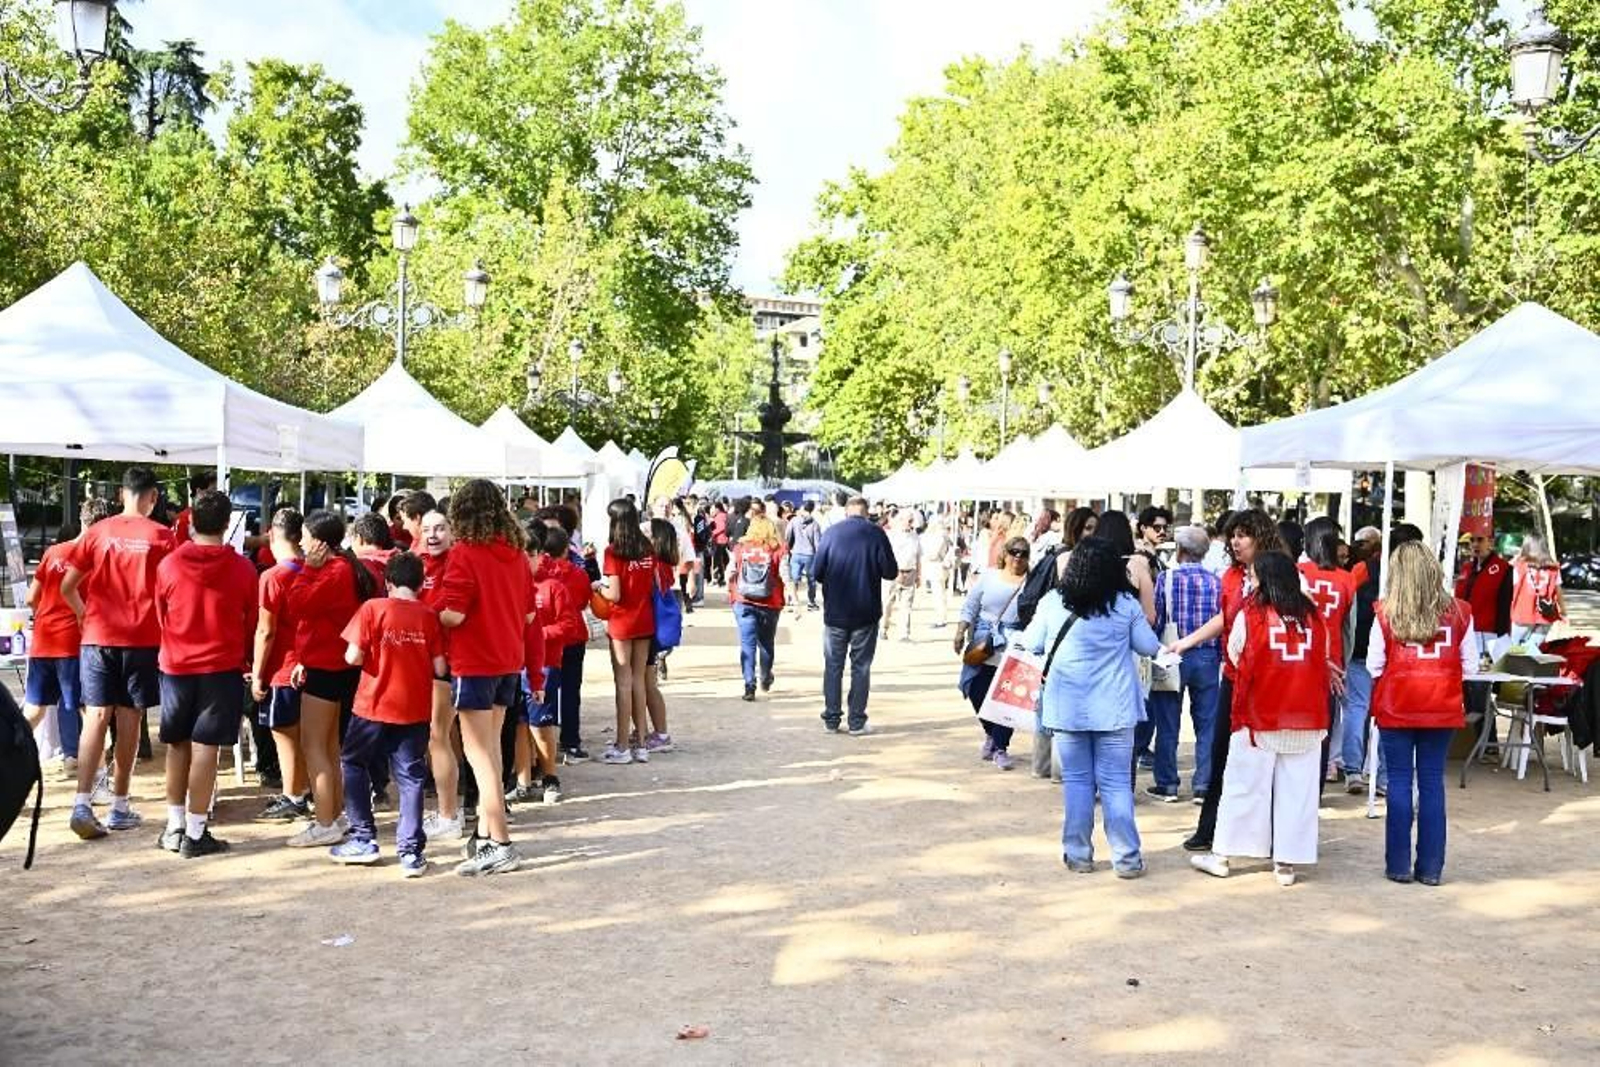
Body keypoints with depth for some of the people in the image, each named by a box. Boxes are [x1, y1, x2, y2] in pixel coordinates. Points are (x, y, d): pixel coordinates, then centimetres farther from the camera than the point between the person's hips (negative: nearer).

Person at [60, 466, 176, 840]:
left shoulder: (98, 532, 2)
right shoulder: (161, 536, -4)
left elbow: (67, 588, 5)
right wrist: (164, 624, 15)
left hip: (98, 637, 2)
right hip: (142, 639, -1)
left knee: (96, 717, 1)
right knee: (129, 719, 5)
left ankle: (82, 804, -11)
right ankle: (119, 807, 12)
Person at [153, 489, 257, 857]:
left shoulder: (168, 565, -4)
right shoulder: (242, 568, -9)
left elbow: (160, 617, 9)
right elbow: (251, 623, 3)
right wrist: (243, 660, 21)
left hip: (176, 666, 2)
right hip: (222, 668, -2)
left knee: (177, 745, 14)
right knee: (205, 748, -1)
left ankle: (175, 827, 21)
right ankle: (195, 834, 3)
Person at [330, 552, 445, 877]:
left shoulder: (374, 608, -7)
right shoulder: (429, 616, -1)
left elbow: (353, 657, -13)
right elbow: (440, 668, -2)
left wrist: (373, 656, 9)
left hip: (375, 704, -2)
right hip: (415, 709, 2)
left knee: (353, 763, 19)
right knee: (410, 778, 7)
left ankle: (364, 839, 18)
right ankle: (411, 851, 2)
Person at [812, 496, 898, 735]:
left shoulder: (830, 533, -4)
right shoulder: (876, 534, -7)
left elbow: (818, 572, -4)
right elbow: (891, 572, -7)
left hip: (835, 611, 1)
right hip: (866, 613, -1)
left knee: (833, 665, 11)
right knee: (861, 666, 6)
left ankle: (831, 719, 13)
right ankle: (857, 721, 7)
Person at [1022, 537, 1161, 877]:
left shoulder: (1052, 603, -6)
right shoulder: (1126, 605, -6)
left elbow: (1030, 645, 5)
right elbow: (1150, 647, 5)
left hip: (1067, 708, 0)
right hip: (1114, 709, 0)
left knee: (1076, 781, 9)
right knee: (1116, 782, 5)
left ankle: (1078, 855, 15)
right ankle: (1126, 858, 8)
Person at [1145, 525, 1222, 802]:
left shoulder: (1166, 579, -8)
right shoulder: (1217, 582, -2)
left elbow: (1156, 621, -5)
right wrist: (1221, 658, 10)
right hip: (1208, 657, 2)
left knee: (1168, 725, 7)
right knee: (1206, 724, 9)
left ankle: (1167, 785, 12)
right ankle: (1203, 785, 10)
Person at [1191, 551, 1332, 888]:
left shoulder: (1250, 614, -8)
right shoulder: (1313, 615, 1)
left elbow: (1234, 655, 4)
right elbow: (1324, 660, 11)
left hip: (1259, 717, -2)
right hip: (1306, 720, 2)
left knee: (1244, 787, 7)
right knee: (1297, 790, 7)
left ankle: (1222, 856, 14)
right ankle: (1287, 863, 9)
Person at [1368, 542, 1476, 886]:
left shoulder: (1387, 613, -9)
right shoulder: (1459, 613, -3)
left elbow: (1374, 666, -5)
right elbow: (1470, 666, 1)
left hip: (1396, 707, -1)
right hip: (1443, 710, 2)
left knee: (1399, 781, 7)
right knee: (1432, 783, 9)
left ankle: (1399, 865, 11)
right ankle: (1430, 867, 13)